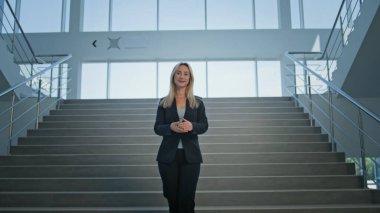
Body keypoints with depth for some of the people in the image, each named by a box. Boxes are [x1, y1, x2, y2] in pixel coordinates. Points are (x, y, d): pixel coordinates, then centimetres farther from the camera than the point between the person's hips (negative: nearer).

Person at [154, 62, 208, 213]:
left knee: (187, 198, 0)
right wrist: (171, 127, -20)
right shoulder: (164, 102, 5)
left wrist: (191, 126, -19)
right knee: (172, 197, 8)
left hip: (190, 156, 0)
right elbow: (157, 128, 1)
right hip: (168, 156, 1)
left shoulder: (197, 102, 6)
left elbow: (204, 126, 2)